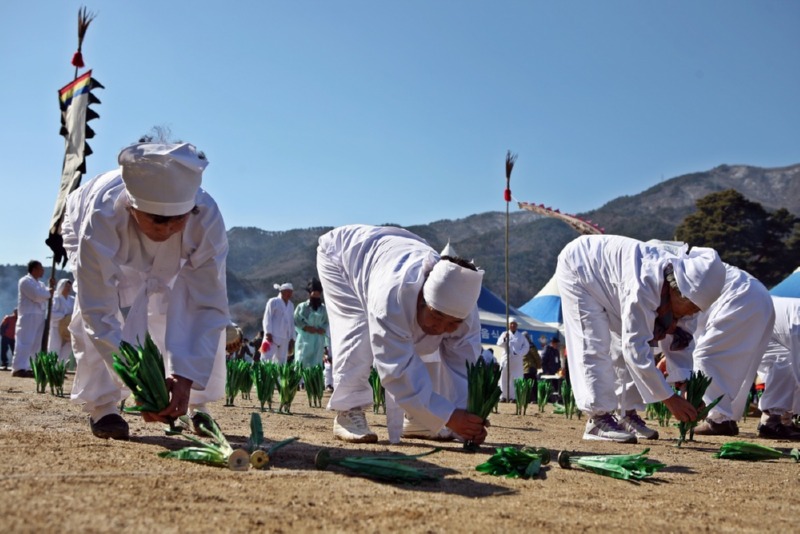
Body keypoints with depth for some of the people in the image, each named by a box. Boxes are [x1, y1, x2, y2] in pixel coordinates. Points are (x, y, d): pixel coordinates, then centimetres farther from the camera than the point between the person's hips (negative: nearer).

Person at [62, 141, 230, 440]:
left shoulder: (206, 218, -42)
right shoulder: (101, 222, -46)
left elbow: (209, 306, -38)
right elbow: (100, 314, -41)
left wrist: (186, 375, -47)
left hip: (168, 259, 2)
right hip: (99, 246, -1)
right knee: (90, 322, -24)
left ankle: (197, 405, 6)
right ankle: (101, 407, -6)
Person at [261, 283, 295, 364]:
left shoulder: (291, 305, 20)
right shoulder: (273, 302, 3)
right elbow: (267, 318, -3)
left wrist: (292, 338, 15)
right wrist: (268, 333, -13)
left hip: (285, 339, 6)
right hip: (273, 336, -6)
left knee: (281, 361, 2)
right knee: (267, 358, -12)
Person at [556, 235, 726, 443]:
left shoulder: (679, 281, -17)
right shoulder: (644, 286, -42)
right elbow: (635, 349, -40)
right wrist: (669, 399, -36)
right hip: (578, 269, -8)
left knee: (628, 344, 6)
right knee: (593, 347, -17)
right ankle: (598, 418, -13)